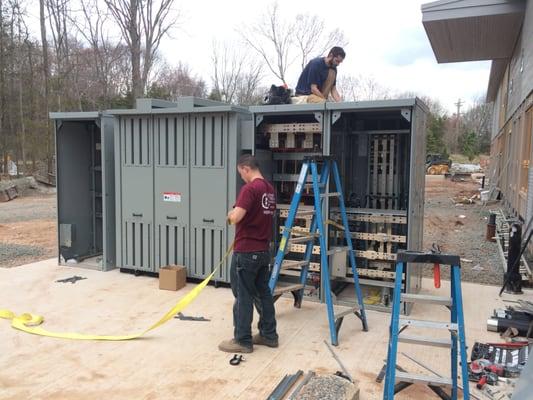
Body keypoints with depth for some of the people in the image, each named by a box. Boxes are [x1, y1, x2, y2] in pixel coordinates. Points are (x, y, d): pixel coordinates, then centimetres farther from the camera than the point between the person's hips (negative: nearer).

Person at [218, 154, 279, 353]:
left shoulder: (250, 188, -17)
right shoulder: (269, 189, 11)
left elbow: (235, 217, -24)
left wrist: (230, 215, -2)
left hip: (246, 251, -9)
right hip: (264, 250, 9)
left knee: (243, 296, 2)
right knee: (263, 292, 15)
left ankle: (242, 341, 11)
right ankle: (269, 335, 24)